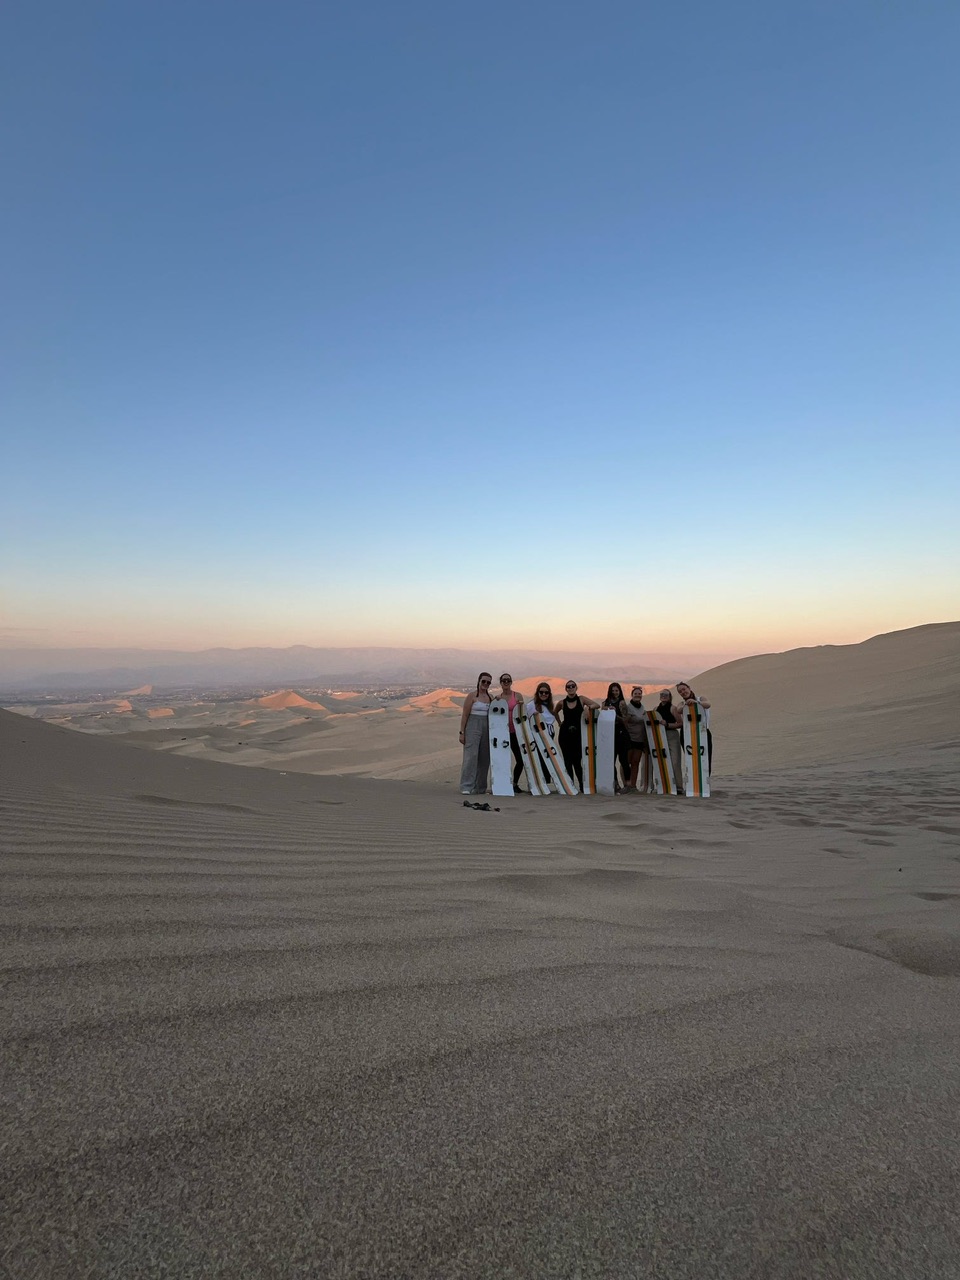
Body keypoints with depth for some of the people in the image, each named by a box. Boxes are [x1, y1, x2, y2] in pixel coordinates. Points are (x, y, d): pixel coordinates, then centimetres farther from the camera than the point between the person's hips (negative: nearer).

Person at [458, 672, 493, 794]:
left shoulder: (490, 697, 14)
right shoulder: (472, 696, -2)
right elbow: (464, 715, -5)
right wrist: (462, 732, -9)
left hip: (486, 729, 6)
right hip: (473, 728, -6)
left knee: (484, 759, 5)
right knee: (471, 756, -11)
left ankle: (479, 787, 14)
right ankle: (466, 787, -10)